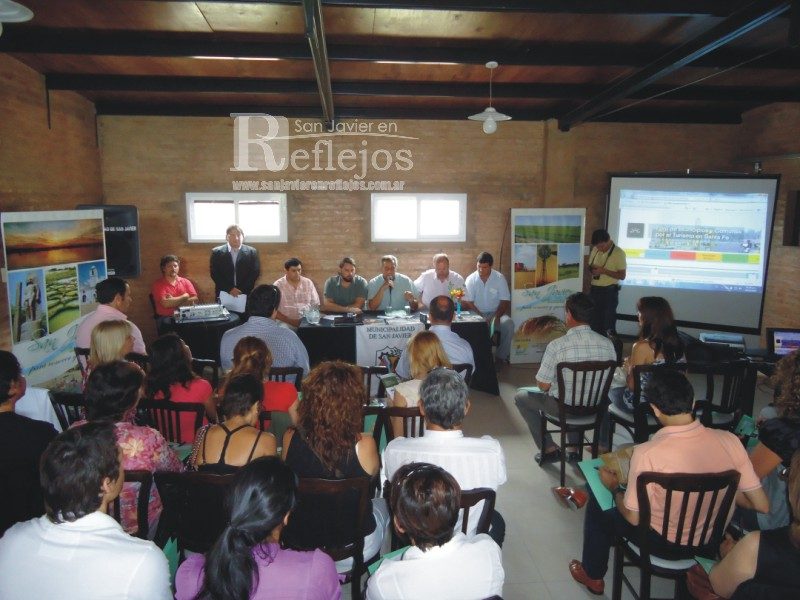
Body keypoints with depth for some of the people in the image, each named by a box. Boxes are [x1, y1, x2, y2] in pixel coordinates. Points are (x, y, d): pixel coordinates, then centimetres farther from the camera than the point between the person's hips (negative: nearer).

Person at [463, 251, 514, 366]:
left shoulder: (499, 278, -2)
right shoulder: (471, 279, -2)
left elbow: (505, 301, -3)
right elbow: (468, 303, -6)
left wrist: (496, 317, -20)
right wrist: (481, 318, -20)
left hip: (495, 312, 1)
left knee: (508, 324, -30)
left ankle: (501, 356, -13)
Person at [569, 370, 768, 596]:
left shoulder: (647, 453, -31)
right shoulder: (729, 440, -19)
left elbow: (633, 517, -19)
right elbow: (762, 505, -9)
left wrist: (614, 487, -1)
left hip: (666, 544, -5)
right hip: (714, 540, 5)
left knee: (597, 504, 20)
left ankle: (593, 575, 38)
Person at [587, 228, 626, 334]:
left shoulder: (619, 253, -10)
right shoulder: (595, 250, 6)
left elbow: (622, 275, -10)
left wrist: (604, 271, -20)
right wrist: (592, 269, -4)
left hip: (609, 291, -5)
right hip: (594, 290, 5)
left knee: (608, 322, 2)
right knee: (594, 321, 9)